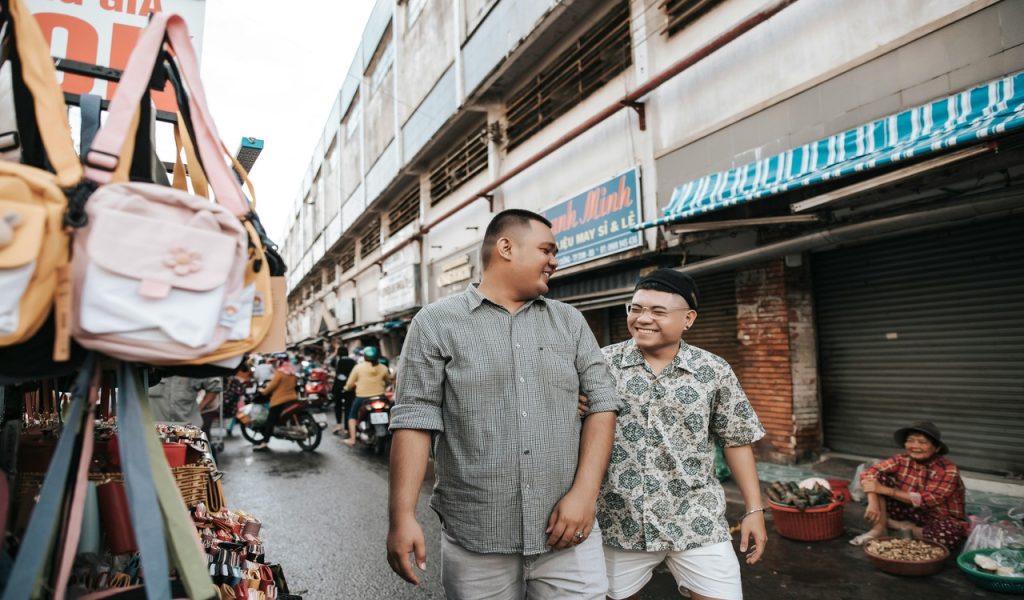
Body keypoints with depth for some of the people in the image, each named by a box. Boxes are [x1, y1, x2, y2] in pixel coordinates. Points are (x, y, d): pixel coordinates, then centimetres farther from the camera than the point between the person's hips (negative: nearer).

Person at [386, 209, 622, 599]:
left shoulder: (570, 322, 8)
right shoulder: (436, 323, -2)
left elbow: (602, 403, 4)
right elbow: (415, 419, -6)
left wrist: (585, 492, -7)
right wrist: (402, 515, -11)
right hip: (475, 541, -2)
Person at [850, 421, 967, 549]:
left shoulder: (948, 470, -20)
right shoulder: (902, 460, -10)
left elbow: (925, 500, -29)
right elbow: (869, 473, -19)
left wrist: (884, 490, -32)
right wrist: (873, 503, -34)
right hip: (911, 512, 3)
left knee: (947, 536, -38)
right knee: (878, 477, -16)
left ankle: (897, 526, -13)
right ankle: (879, 529, -14)